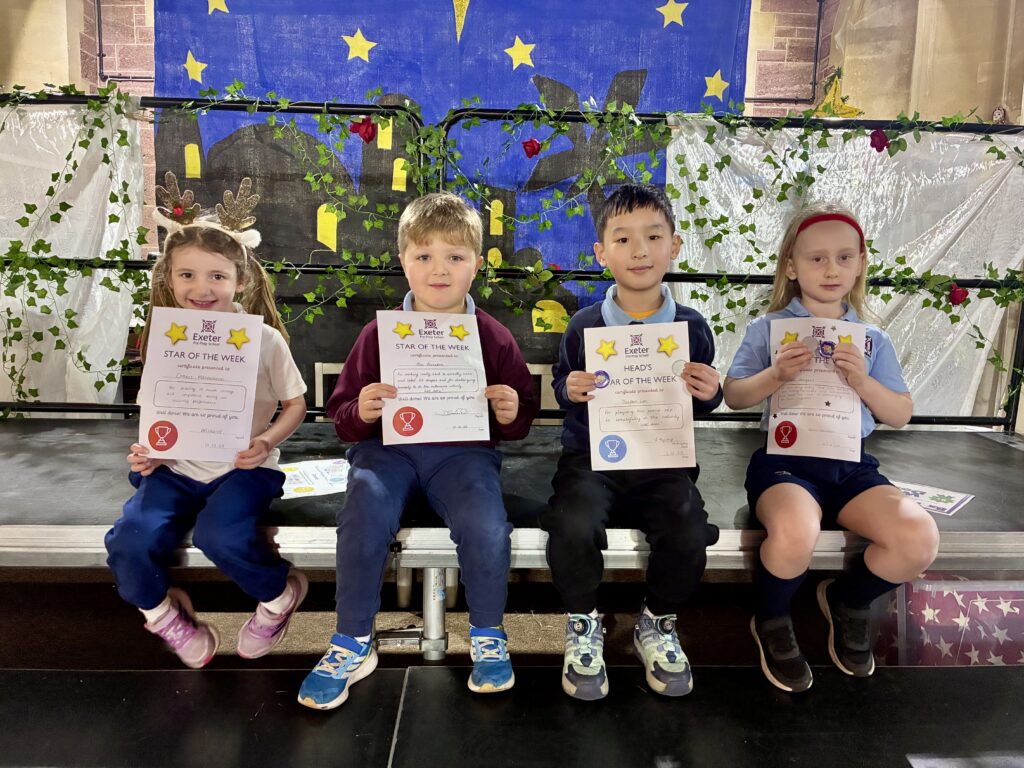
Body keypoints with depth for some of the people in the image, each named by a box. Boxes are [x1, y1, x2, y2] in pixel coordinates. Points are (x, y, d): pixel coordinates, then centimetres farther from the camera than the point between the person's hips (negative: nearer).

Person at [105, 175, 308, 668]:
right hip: (176, 468, 4)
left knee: (220, 535, -30)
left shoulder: (264, 339, -8)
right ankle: (161, 610, 15)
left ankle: (279, 596, 5)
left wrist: (265, 442, -18)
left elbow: (294, 404, 0)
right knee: (130, 541, -21)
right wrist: (149, 450, -8)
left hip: (242, 468, -3)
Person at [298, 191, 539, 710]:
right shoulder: (379, 333, 5)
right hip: (388, 447, 1)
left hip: (463, 449, 0)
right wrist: (361, 412, -14)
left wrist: (511, 415, -9)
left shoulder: (493, 337, 5)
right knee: (363, 518, -27)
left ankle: (488, 638, 5)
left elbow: (522, 419, 15)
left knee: (486, 529, -26)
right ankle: (352, 645, -3)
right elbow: (341, 413, 9)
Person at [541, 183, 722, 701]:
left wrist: (709, 393, -9)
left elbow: (702, 405, 14)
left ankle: (657, 623, 11)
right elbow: (560, 385, 10)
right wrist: (570, 390, -12)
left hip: (663, 460, 1)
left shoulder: (691, 327, 5)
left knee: (689, 536, -24)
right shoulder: (584, 325, 2)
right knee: (574, 527, -29)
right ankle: (583, 623, 4)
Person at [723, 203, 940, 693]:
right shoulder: (769, 328, 4)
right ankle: (770, 623, 2)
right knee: (795, 534, -35)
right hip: (784, 460, -3)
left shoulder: (872, 339, 12)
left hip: (851, 464, 4)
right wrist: (776, 375, -16)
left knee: (919, 540, -23)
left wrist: (862, 381, -7)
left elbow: (901, 416, 12)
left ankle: (848, 601, 13)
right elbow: (733, 397, 2)